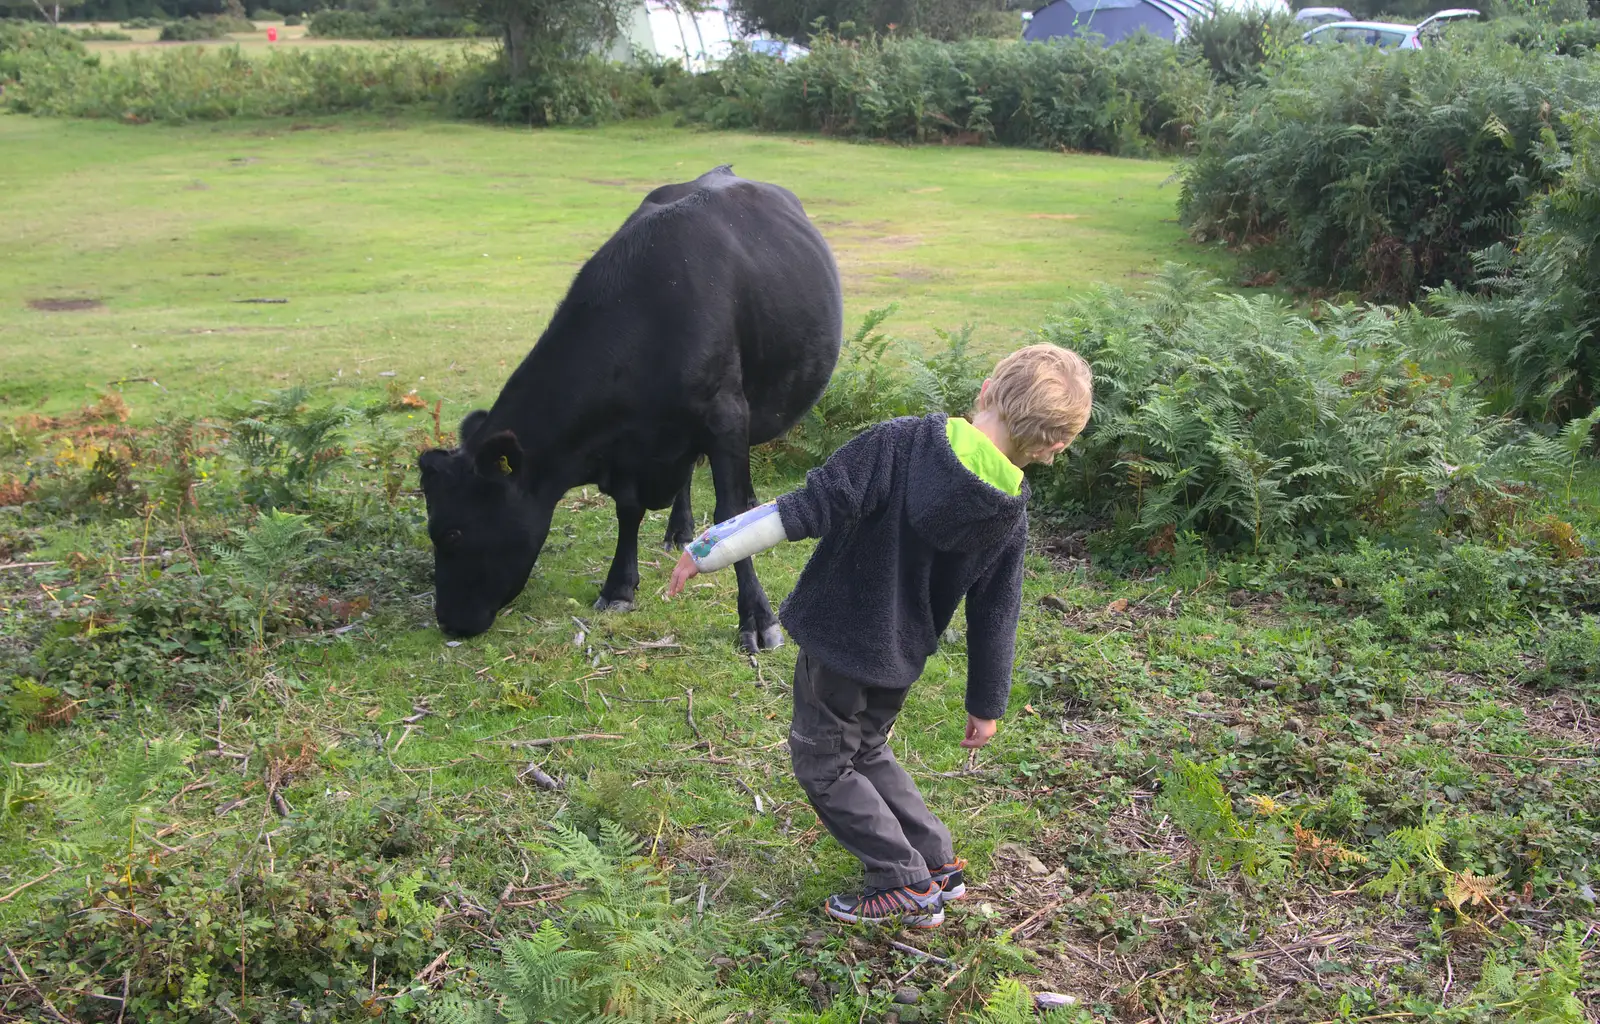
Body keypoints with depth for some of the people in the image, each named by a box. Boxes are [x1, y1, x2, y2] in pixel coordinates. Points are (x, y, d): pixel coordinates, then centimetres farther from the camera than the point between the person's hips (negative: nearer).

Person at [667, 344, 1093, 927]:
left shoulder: (901, 443, -20)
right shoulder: (1010, 514, -8)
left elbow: (808, 508, -26)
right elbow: (996, 616, 0)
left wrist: (709, 550, -20)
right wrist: (987, 704, 13)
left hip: (837, 640, -5)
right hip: (899, 661, 5)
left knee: (821, 763, 13)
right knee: (866, 753, 27)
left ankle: (909, 885, 14)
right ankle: (939, 865, 30)